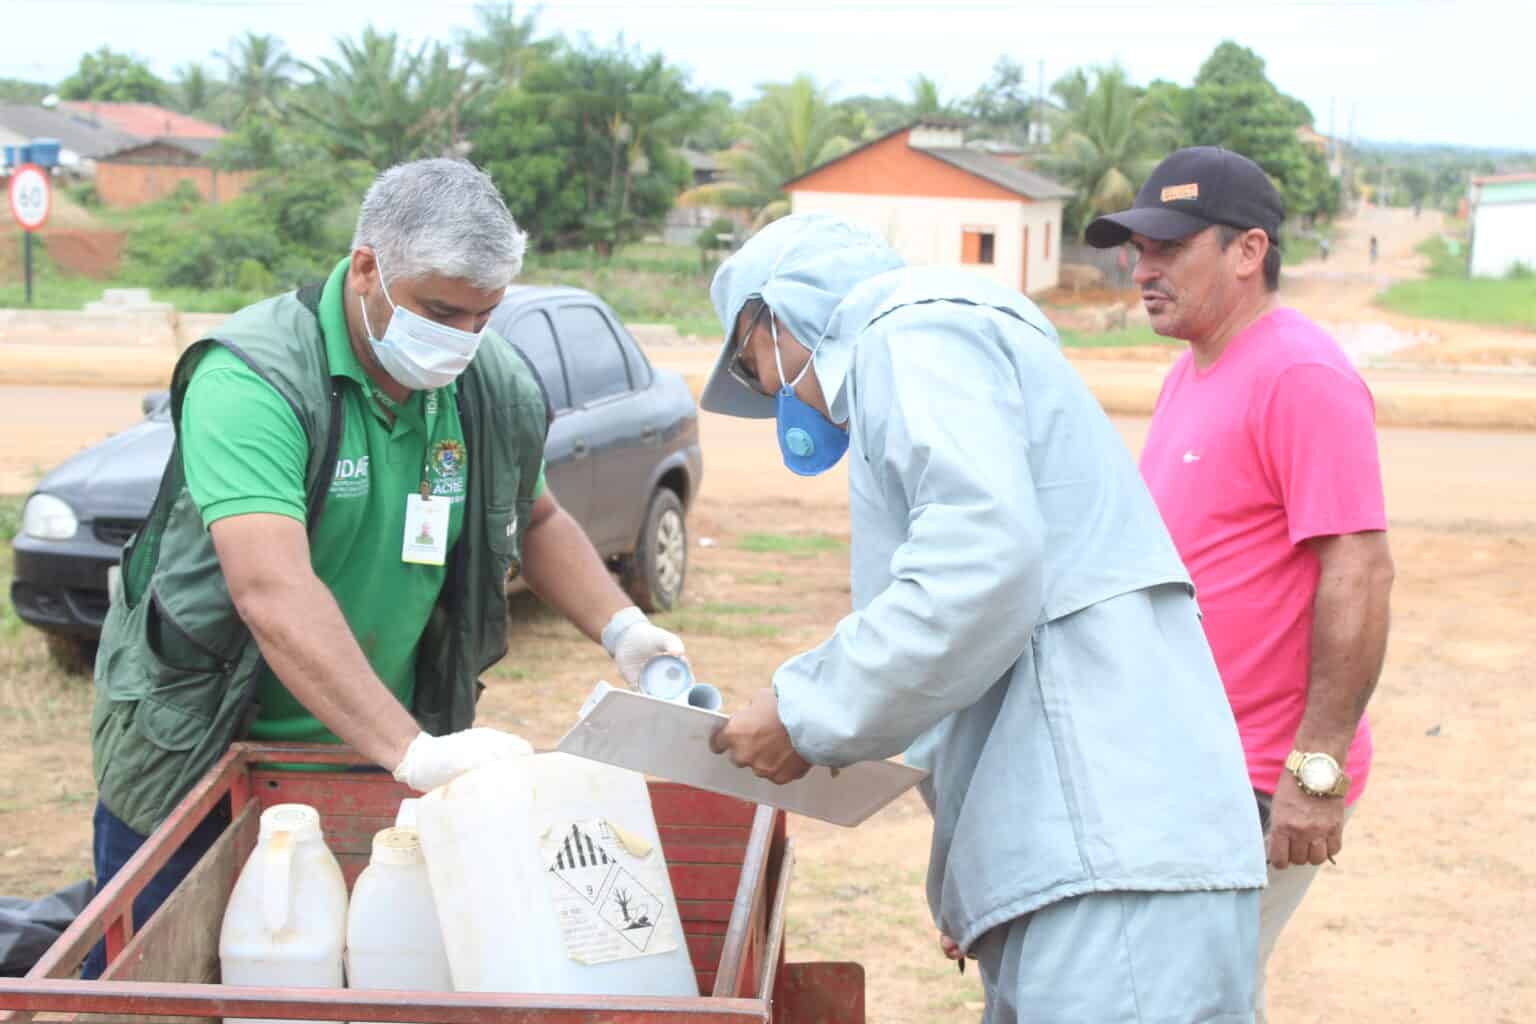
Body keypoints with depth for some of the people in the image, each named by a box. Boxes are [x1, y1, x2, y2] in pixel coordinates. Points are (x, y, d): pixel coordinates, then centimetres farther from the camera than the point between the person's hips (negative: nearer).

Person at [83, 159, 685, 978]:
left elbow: (536, 519, 15)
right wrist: (413, 751, -42)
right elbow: (273, 592, -36)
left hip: (374, 762, 5)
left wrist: (622, 629, -2)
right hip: (196, 755, -4)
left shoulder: (497, 391, -4)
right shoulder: (253, 380, -24)